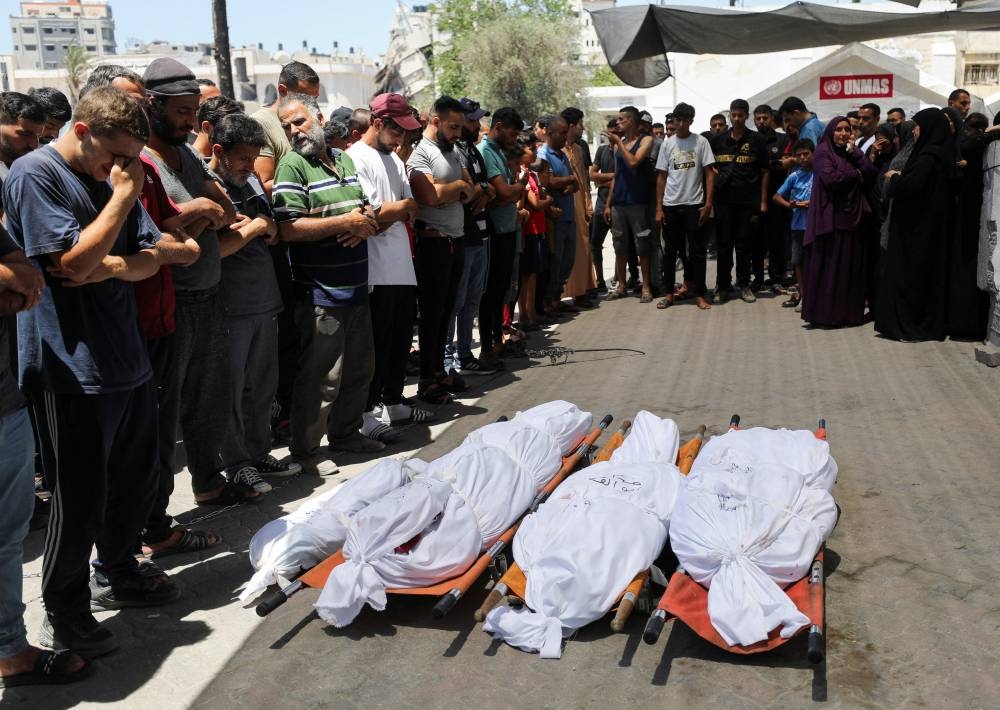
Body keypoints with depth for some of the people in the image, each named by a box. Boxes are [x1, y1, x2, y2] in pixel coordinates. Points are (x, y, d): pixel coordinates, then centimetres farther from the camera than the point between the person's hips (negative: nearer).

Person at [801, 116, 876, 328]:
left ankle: (849, 311, 11)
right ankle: (825, 313, 1)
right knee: (829, 265, -4)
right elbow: (830, 178, -18)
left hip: (852, 216, 6)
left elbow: (871, 175, 4)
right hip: (830, 217, -6)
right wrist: (856, 174, -2)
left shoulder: (852, 151, 17)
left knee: (851, 265, 4)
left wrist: (854, 153, -5)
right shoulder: (823, 152, -2)